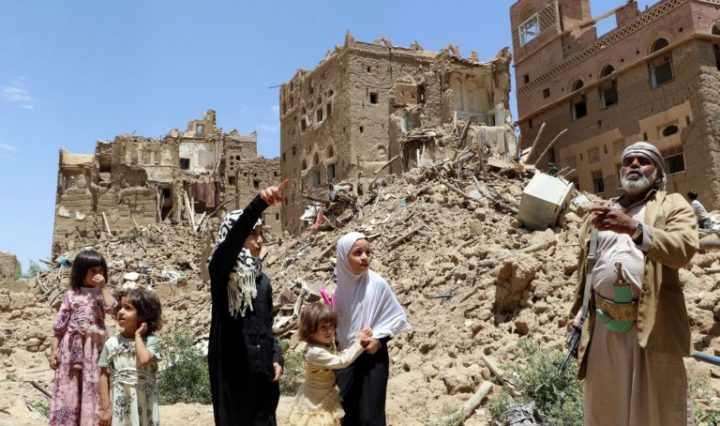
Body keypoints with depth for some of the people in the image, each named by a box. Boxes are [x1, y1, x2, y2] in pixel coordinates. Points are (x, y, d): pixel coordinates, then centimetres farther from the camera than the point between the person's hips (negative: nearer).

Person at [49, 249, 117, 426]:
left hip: (94, 348, 0)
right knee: (69, 390, 4)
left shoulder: (102, 293, 6)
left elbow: (112, 308, -18)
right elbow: (59, 326, 5)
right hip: (72, 347, 0)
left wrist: (102, 287, -11)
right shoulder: (71, 295, 4)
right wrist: (54, 350, -1)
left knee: (92, 390, 3)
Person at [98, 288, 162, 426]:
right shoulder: (111, 343, 0)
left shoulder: (150, 341, -7)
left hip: (143, 405, -2)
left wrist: (138, 335, -15)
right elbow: (104, 376, 2)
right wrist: (105, 408, 0)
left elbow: (144, 360, -29)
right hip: (119, 405, 2)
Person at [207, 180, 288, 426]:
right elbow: (232, 238, -29)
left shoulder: (261, 278, 12)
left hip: (261, 367, 6)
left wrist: (276, 358, 4)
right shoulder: (222, 270, -7)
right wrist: (259, 203, -42)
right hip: (232, 367, -6)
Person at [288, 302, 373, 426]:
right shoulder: (314, 352, -32)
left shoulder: (329, 343, -7)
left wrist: (359, 341, -14)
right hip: (313, 405, -8)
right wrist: (359, 343, -25)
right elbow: (342, 361, -30)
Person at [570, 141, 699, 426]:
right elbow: (584, 268, 18)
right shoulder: (601, 211, 19)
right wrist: (579, 313, 10)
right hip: (601, 324, 4)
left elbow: (685, 247, -14)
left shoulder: (672, 205, 7)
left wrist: (634, 228, -26)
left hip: (653, 323, -4)